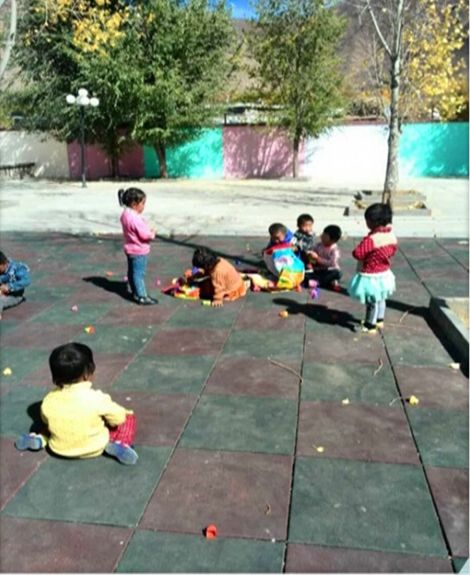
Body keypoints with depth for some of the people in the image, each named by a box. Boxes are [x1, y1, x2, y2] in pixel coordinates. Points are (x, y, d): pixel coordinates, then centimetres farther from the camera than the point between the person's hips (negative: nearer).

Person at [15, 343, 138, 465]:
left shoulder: (48, 401, -14)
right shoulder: (96, 398, -26)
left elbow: (46, 420, 5)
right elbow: (119, 417, -16)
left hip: (60, 449, 5)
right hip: (94, 448, -4)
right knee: (128, 418, 6)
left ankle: (39, 439, 10)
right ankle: (118, 445, -16)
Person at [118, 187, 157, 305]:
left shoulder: (125, 214, 4)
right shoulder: (135, 218, -28)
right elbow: (144, 234, -27)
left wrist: (148, 232, 5)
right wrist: (152, 234, -7)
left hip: (131, 249, 10)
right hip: (139, 251, -10)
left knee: (132, 272, 18)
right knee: (139, 274, -5)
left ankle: (135, 292, 32)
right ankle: (142, 297, 1)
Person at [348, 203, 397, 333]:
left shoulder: (371, 239, -31)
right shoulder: (392, 236, -6)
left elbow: (357, 254, -28)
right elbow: (393, 250, 10)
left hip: (370, 277, -8)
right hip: (385, 274, 8)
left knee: (371, 302, 7)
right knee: (380, 299, 26)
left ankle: (370, 325, 21)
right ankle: (379, 320, 42)